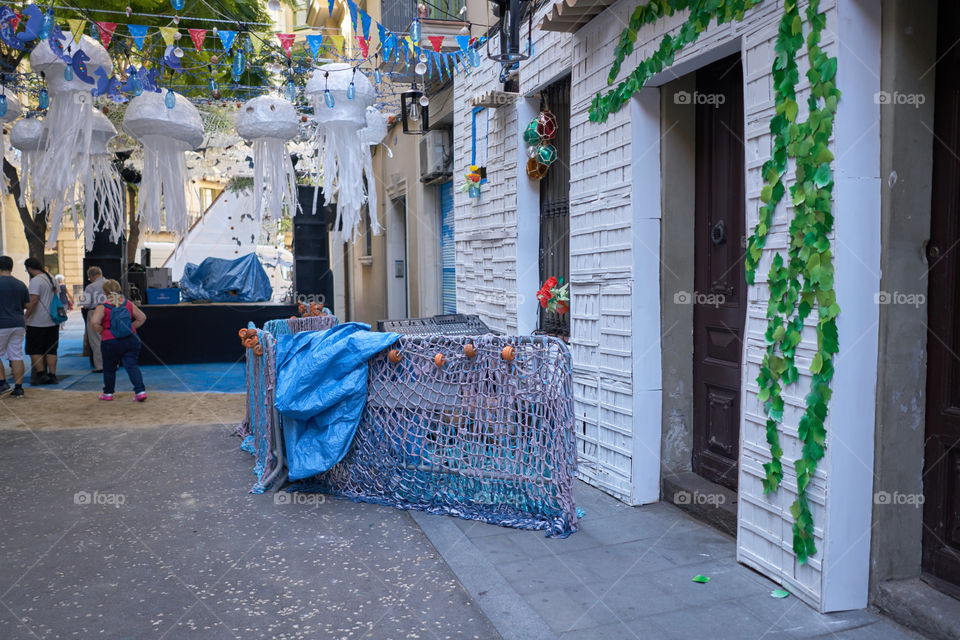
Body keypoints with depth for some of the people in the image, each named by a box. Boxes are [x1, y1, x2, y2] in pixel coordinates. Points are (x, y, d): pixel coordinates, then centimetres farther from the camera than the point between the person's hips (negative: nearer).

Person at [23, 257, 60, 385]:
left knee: (34, 350, 3)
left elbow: (33, 301, -20)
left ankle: (41, 374, 0)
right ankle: (52, 375, 8)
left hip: (37, 323, -7)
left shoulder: (35, 281, -13)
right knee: (51, 350, 8)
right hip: (52, 322, 7)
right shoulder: (51, 278, 12)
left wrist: (25, 317, -15)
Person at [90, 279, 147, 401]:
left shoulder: (102, 307, -7)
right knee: (132, 365, 2)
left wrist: (102, 331, -3)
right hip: (131, 340, 3)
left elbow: (94, 322, -20)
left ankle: (108, 393, 29)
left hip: (110, 342, -2)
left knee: (109, 368, 15)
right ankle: (140, 391, -11)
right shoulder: (128, 304, 4)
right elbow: (142, 318, 9)